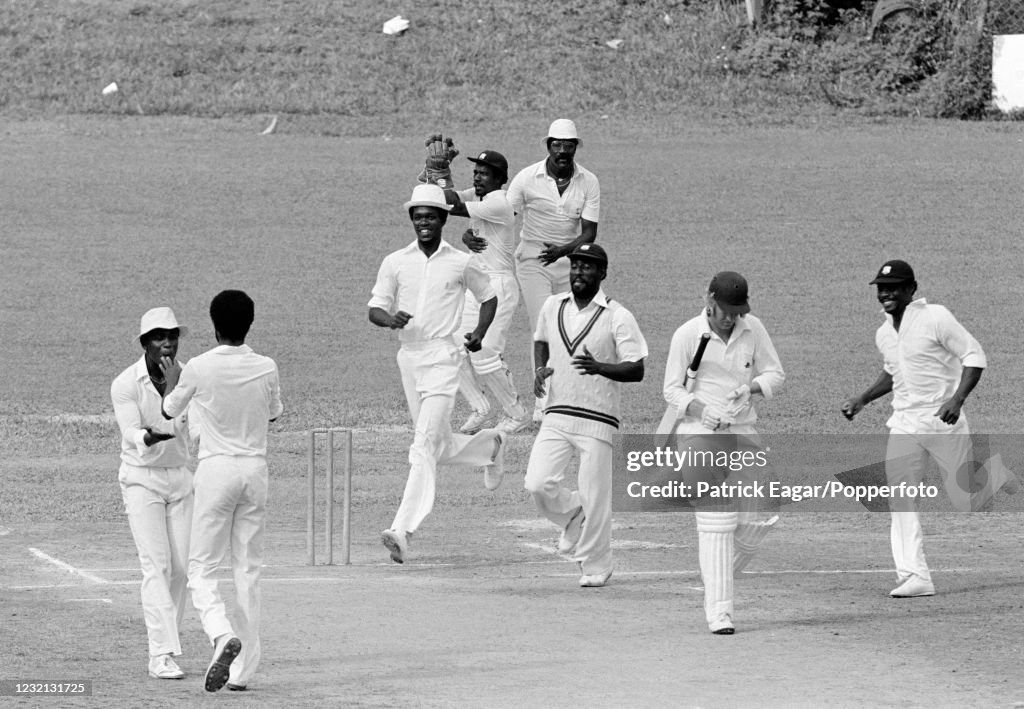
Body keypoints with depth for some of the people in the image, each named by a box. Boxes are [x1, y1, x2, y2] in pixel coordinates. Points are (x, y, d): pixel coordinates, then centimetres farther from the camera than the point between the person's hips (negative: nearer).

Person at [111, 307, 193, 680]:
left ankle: (163, 646, 15)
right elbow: (132, 436, -24)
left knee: (180, 568, 2)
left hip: (179, 478, 5)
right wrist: (156, 435, -45)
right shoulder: (125, 384, -14)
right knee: (157, 565, -14)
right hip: (141, 479, -5)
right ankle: (162, 655, -18)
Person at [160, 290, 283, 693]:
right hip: (255, 469, 3)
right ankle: (243, 669, 8)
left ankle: (223, 635, -26)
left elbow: (168, 412, 8)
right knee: (249, 569, 9)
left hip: (216, 468, -3)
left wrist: (171, 382, 29)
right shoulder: (266, 369, -1)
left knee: (202, 568, 2)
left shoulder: (199, 369, -9)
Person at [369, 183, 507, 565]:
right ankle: (489, 444, 46)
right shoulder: (395, 262, 6)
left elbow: (488, 296, 15)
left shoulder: (461, 263, 0)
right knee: (440, 447, 15)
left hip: (443, 357, -5)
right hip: (408, 357, 5)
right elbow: (375, 308, 5)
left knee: (424, 446, -15)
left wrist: (480, 332, 0)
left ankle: (403, 531, -23)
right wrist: (390, 318, -17)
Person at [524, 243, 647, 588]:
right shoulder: (552, 307, 8)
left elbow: (637, 370, -12)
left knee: (594, 498, -3)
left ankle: (595, 566, 14)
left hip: (598, 420, -4)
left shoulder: (618, 317, -8)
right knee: (538, 484, -10)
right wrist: (540, 369, 8)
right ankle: (572, 516, 22)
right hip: (556, 415, 4)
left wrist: (600, 367, -30)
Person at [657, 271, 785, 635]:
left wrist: (750, 388, -12)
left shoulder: (752, 328, 4)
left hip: (742, 432, 4)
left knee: (760, 515, -4)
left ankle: (719, 574, 23)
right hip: (698, 432, -4)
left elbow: (775, 374, 9)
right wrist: (700, 409, -21)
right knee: (716, 520, -14)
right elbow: (672, 390, -2)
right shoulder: (687, 335, -5)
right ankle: (718, 610, -12)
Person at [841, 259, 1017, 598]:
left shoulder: (935, 318, -11)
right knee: (900, 498, -11)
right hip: (903, 424, 5)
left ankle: (996, 475, 36)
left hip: (943, 421, -5)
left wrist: (957, 399, -24)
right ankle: (915, 577, -15)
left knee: (965, 500, 1)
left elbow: (974, 356, -12)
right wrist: (862, 400, 17)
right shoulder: (883, 334, 11)